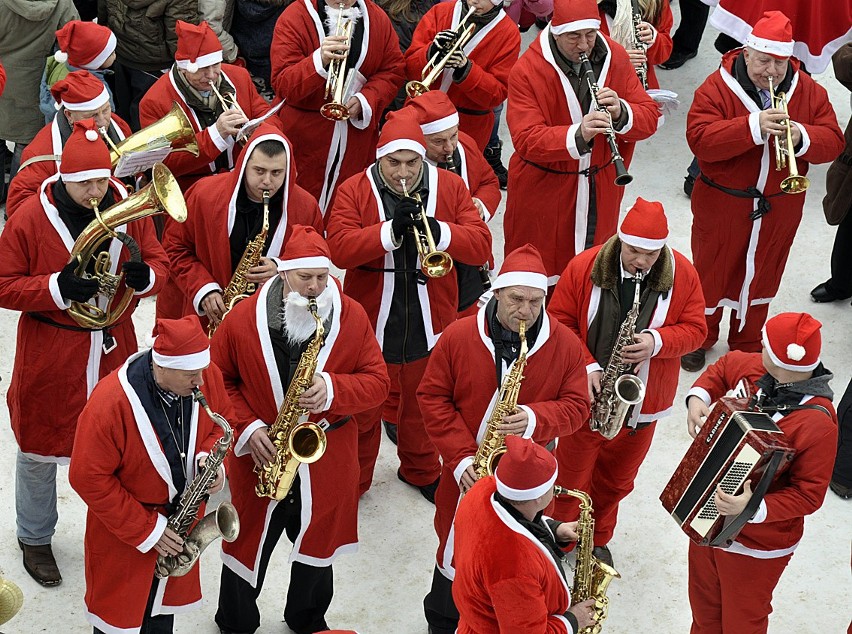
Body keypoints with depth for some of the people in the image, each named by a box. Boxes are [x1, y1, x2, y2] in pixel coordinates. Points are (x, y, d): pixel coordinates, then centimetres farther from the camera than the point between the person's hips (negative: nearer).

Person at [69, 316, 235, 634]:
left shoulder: (208, 376, -16)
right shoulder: (110, 402, -32)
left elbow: (224, 420, 5)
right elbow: (88, 478, -24)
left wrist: (211, 458, -17)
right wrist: (145, 530, -21)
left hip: (183, 515, 5)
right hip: (122, 528, -5)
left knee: (163, 608, 24)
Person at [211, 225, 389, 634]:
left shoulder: (352, 316, -8)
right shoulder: (243, 318, -11)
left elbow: (377, 382, -5)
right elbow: (218, 380, 0)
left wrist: (332, 390, -24)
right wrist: (247, 427, -13)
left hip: (326, 461, 1)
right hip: (260, 461, -1)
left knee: (318, 549, 20)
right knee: (249, 550, 13)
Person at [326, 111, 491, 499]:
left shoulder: (450, 187, -1)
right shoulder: (354, 191, -7)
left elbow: (481, 244, -8)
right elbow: (338, 248, -19)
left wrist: (439, 231, -26)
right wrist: (390, 230, -30)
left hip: (429, 321, 2)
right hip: (370, 321, -2)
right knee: (362, 405, 11)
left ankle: (421, 470, 42)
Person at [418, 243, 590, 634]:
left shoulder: (566, 345, -8)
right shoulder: (458, 337, -9)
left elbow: (577, 407, -4)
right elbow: (432, 397, -5)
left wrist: (535, 418, -25)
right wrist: (460, 458, -13)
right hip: (467, 474, 0)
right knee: (456, 554, 14)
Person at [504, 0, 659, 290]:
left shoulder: (614, 58, -6)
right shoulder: (527, 71, -18)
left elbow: (649, 118, -6)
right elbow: (526, 140, -26)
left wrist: (621, 113, -29)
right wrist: (577, 136, -42)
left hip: (601, 187, 4)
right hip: (542, 189, -4)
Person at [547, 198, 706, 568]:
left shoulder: (682, 274, -10)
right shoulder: (584, 267, -14)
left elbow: (695, 328, -4)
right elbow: (559, 322, -7)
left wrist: (658, 341, -23)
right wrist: (586, 366, -18)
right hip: (587, 395, -2)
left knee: (616, 479, 20)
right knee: (572, 472, 12)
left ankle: (598, 538, 43)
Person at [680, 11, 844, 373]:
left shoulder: (808, 91, -3)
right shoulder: (717, 88, -15)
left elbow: (833, 141, -6)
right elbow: (699, 140, -27)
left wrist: (803, 138, -29)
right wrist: (754, 127, -37)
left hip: (779, 209, 3)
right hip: (722, 205, -3)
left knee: (761, 275, 18)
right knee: (711, 272, 14)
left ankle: (747, 344, 37)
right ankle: (700, 337, 35)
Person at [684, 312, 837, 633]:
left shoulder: (817, 422, -32)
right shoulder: (753, 367, -11)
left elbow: (809, 495, -27)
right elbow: (723, 368, 13)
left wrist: (753, 509, -39)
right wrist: (698, 396, -5)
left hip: (755, 542, -7)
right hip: (707, 518, 7)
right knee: (704, 606, 28)